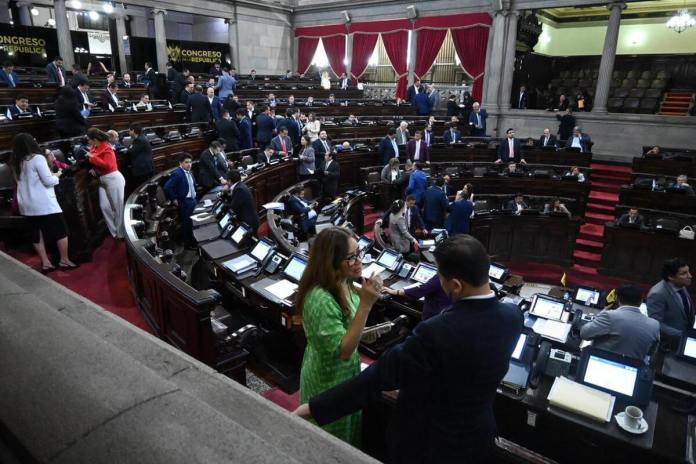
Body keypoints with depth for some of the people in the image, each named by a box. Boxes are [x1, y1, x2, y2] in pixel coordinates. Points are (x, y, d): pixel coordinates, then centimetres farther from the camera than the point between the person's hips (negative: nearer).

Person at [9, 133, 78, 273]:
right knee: (61, 231, 5)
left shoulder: (15, 162, 8)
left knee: (37, 234, 11)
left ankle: (45, 263, 16)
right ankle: (64, 261, 8)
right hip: (44, 203, -7)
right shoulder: (37, 158, -14)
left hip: (27, 205, 7)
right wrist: (56, 176, 4)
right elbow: (48, 181, -15)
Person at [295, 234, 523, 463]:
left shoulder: (435, 332, -34)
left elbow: (378, 375, -29)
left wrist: (313, 408, -20)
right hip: (480, 436, 6)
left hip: (430, 443, -6)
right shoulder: (513, 316, -15)